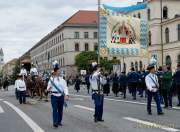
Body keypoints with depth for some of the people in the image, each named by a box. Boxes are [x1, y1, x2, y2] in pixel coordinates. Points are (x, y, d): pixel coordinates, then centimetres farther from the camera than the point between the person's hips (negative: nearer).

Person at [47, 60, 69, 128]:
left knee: (60, 110, 11)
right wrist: (48, 89, -17)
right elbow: (48, 88, 8)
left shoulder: (62, 80, 4)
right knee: (55, 109, -8)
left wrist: (66, 95, -17)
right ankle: (55, 122, -10)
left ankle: (59, 121, 25)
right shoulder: (51, 80, 1)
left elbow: (65, 88, -2)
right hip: (54, 96, -2)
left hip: (61, 96, 2)